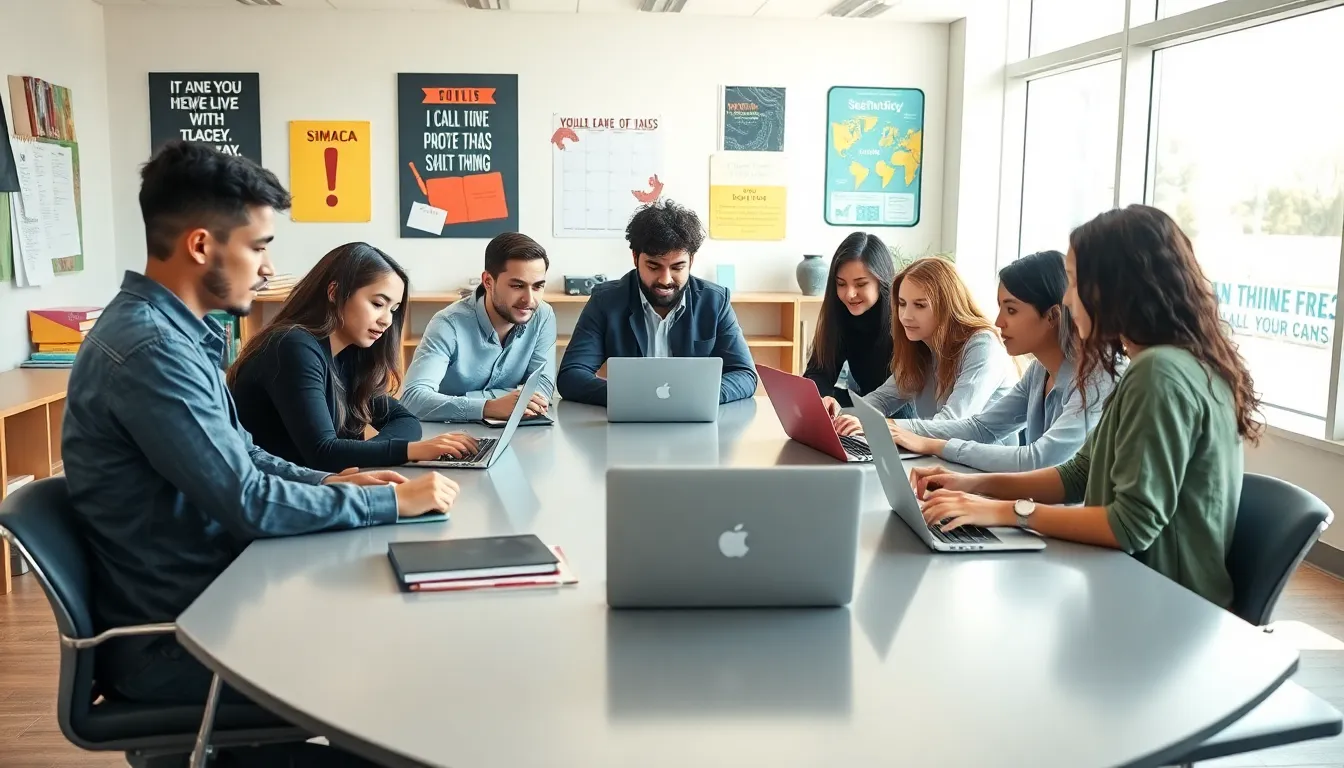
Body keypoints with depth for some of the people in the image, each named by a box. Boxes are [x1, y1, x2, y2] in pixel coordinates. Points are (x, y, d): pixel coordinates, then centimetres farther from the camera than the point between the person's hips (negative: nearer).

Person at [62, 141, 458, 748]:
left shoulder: (174, 327, 6)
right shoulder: (150, 348, -26)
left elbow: (237, 459, 14)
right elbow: (250, 505, -25)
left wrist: (331, 482, 0)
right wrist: (392, 501, -16)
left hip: (197, 595, 9)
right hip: (170, 638, -9)